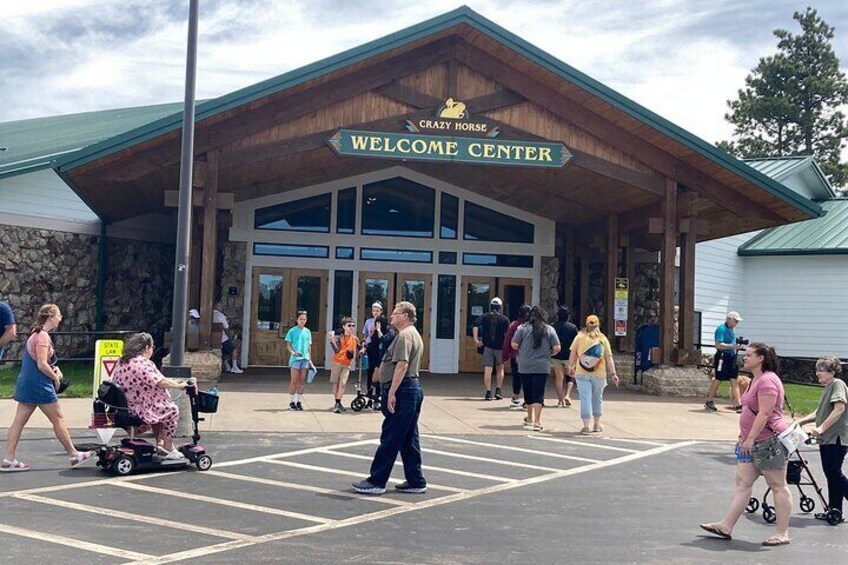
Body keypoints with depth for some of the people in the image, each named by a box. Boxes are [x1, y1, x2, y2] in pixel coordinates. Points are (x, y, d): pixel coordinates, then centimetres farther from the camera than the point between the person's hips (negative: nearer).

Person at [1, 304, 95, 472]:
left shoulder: (35, 334, 14)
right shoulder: (43, 336, -16)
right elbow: (42, 365, -21)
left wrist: (54, 368, 11)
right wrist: (55, 377, -7)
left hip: (27, 383, 9)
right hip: (38, 384, -9)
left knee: (19, 421, 6)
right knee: (58, 419, 1)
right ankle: (73, 455, 11)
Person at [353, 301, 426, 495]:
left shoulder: (404, 335, -13)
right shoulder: (414, 334, 21)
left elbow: (402, 365, -23)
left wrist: (392, 392, -25)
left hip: (402, 390, -11)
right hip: (413, 388, 11)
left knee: (390, 438, -6)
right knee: (409, 439, 13)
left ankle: (376, 481, -1)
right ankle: (415, 481, 16)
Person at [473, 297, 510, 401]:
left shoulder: (484, 317, 6)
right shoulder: (505, 319, 3)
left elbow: (475, 326, -12)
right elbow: (507, 334, -5)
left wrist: (476, 339, -13)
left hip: (487, 346, 0)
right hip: (500, 347, 0)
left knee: (487, 370, -1)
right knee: (500, 369, 18)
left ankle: (488, 392, -7)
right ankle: (498, 390, 11)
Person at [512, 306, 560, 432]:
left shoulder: (523, 328, -3)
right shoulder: (549, 330, 0)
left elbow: (514, 345, -4)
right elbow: (557, 348, -2)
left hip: (525, 366, 1)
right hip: (542, 367, -1)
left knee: (528, 392, 14)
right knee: (538, 394, -1)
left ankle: (530, 418, 28)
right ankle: (537, 421, -9)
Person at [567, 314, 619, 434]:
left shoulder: (580, 337, -1)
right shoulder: (603, 339, 2)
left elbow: (572, 354, 0)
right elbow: (609, 358, -1)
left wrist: (571, 367, 13)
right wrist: (613, 374, 0)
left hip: (582, 373, -1)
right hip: (599, 374, 1)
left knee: (585, 398, -2)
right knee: (597, 398, 17)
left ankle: (586, 426, -7)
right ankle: (597, 424, 27)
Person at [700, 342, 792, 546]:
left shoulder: (768, 380, -16)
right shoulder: (756, 379, 17)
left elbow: (764, 414, -22)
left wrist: (750, 438, -23)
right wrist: (743, 436, 22)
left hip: (770, 441, -10)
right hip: (753, 442, 10)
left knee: (778, 486, 0)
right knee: (742, 483, 6)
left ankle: (783, 533, 7)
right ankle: (726, 526, 6)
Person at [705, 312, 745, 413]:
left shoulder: (731, 330, 15)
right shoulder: (721, 329, -13)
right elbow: (719, 345, -22)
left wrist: (738, 346, 10)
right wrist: (733, 346, -29)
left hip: (732, 358, 9)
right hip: (723, 357, -9)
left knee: (735, 381, 5)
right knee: (718, 380, 1)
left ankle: (738, 405, 5)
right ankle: (709, 402, 16)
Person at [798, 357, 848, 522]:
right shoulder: (828, 388, 19)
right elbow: (820, 413, 23)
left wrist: (822, 428, -26)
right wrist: (800, 422, 12)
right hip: (827, 439, 10)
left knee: (834, 473, -8)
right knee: (831, 474, 11)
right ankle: (835, 510, 15)